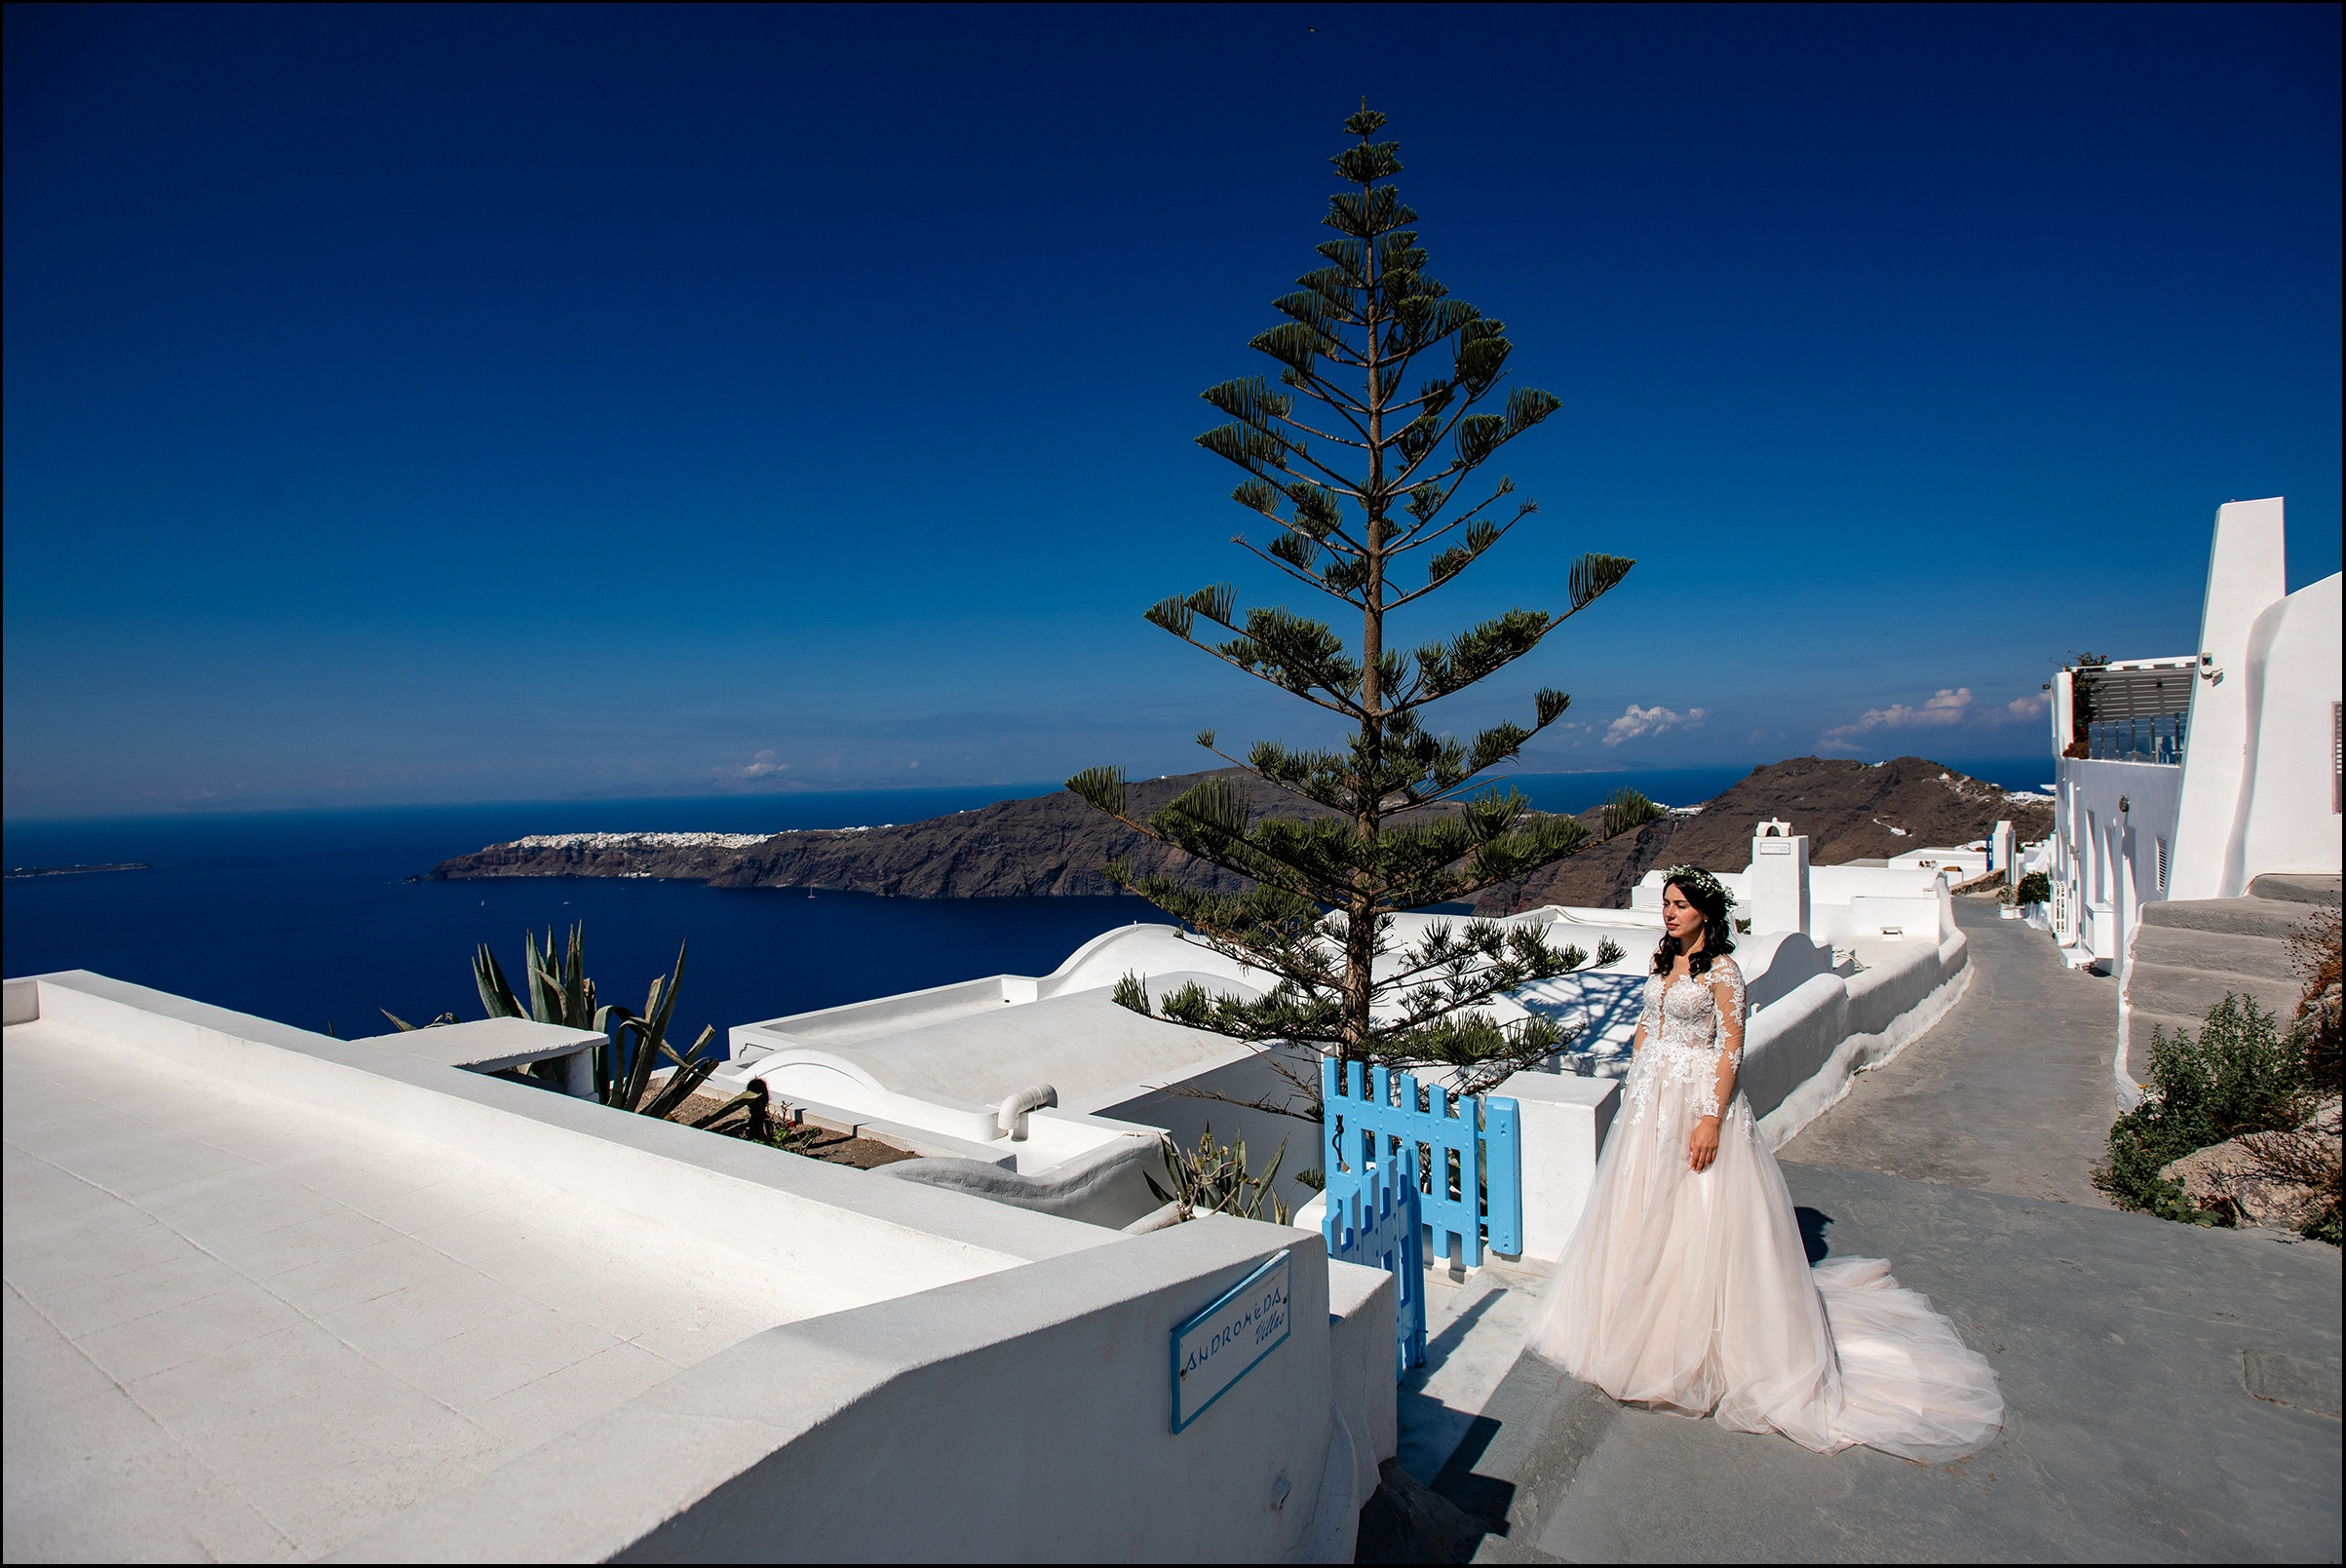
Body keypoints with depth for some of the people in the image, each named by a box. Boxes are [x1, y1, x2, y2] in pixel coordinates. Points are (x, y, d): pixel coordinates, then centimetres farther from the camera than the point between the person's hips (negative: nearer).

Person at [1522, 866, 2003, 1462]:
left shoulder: (1721, 969, -14)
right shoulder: (1664, 960, 7)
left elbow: (1731, 1048, -16)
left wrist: (1711, 1120, -21)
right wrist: (1634, 1084, 12)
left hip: (1697, 1099, -7)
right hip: (1650, 1099, 7)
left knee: (1696, 1218, 1)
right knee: (1643, 1210, 15)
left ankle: (1697, 1345, 17)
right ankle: (1643, 1324, 33)